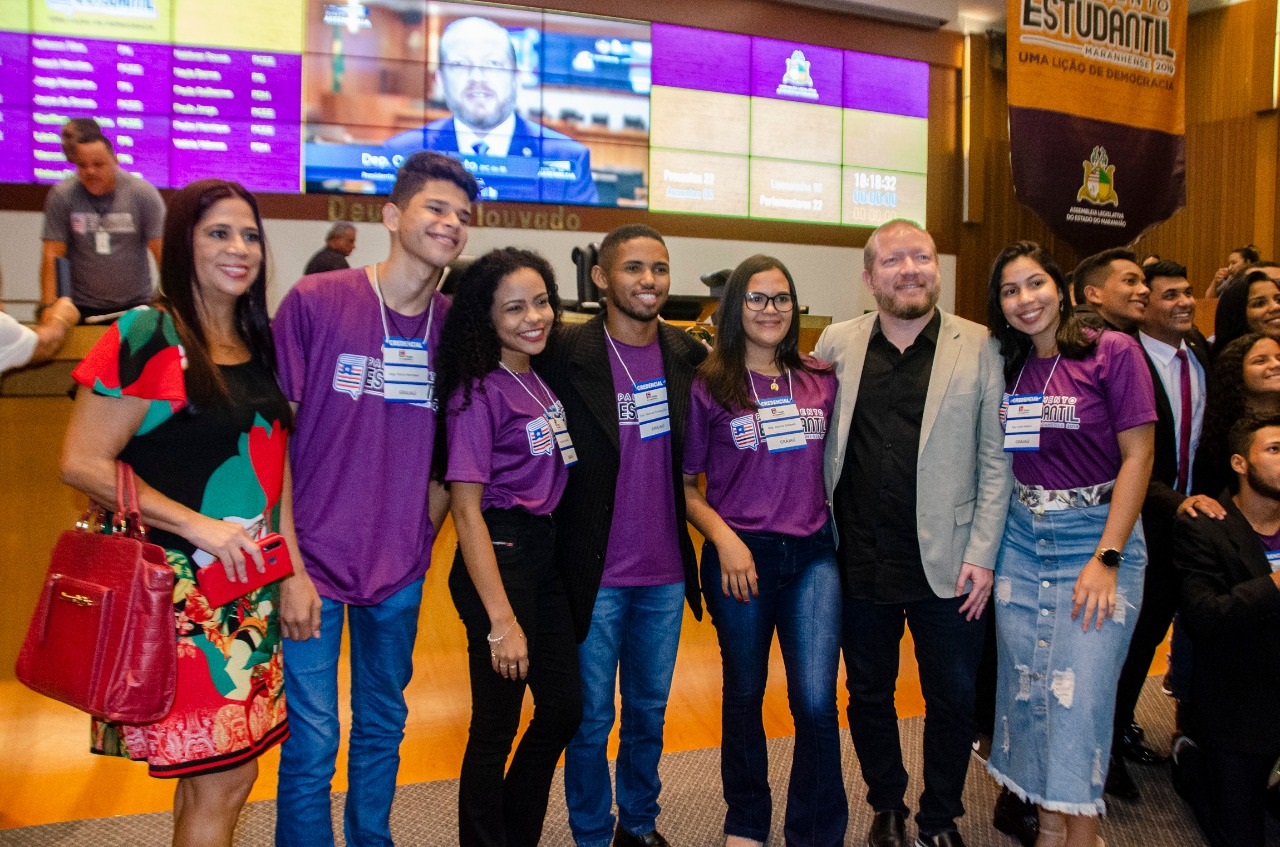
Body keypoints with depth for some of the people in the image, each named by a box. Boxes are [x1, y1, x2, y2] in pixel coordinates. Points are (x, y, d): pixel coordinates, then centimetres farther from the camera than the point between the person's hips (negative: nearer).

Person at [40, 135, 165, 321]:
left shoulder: (143, 192, -5)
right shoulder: (61, 195, -3)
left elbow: (163, 252, -8)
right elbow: (53, 256, -4)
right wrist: (48, 306, -13)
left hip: (136, 305, 0)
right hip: (82, 307, 0)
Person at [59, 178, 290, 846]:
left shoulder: (259, 347, 11)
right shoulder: (145, 338, -10)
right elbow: (82, 463, -13)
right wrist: (197, 527, -17)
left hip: (250, 588, 6)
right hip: (181, 587, -6)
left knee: (205, 777, 15)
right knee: (223, 780, -1)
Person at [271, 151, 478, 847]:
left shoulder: (455, 325, 1)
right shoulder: (314, 302, -10)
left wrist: (422, 540, 3)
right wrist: (290, 569, -11)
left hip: (401, 573, 4)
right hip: (313, 564, -3)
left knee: (383, 730, 18)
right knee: (312, 743, 4)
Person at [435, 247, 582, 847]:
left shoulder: (542, 381, 8)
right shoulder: (478, 391, -14)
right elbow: (466, 508, -18)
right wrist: (501, 620, -21)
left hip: (545, 551, 8)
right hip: (499, 556, -8)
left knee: (564, 708, 17)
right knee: (496, 727, 4)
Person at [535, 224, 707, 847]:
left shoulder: (687, 355, 1)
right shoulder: (565, 356, -14)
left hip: (665, 572, 5)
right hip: (595, 574, -4)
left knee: (649, 711, 20)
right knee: (592, 718, 11)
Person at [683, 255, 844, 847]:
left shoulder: (821, 381, 5)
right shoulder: (708, 387, -3)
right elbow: (684, 485, -2)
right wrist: (725, 540, -13)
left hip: (812, 554, 2)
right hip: (742, 557, -2)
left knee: (817, 702, -3)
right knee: (745, 695, 13)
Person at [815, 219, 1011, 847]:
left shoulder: (979, 347, -3)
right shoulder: (837, 344, 2)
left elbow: (995, 460, -2)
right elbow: (814, 444, 8)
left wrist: (981, 554, -7)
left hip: (946, 566, -1)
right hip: (861, 562, 2)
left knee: (953, 700, 13)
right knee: (868, 696, 16)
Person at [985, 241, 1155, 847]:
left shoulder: (1113, 352, -7)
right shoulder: (1008, 366, 7)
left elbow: (1138, 456, -9)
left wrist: (1107, 558, -15)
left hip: (1096, 535, -4)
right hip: (1020, 539, 5)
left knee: (1079, 695, -6)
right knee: (1027, 689, 8)